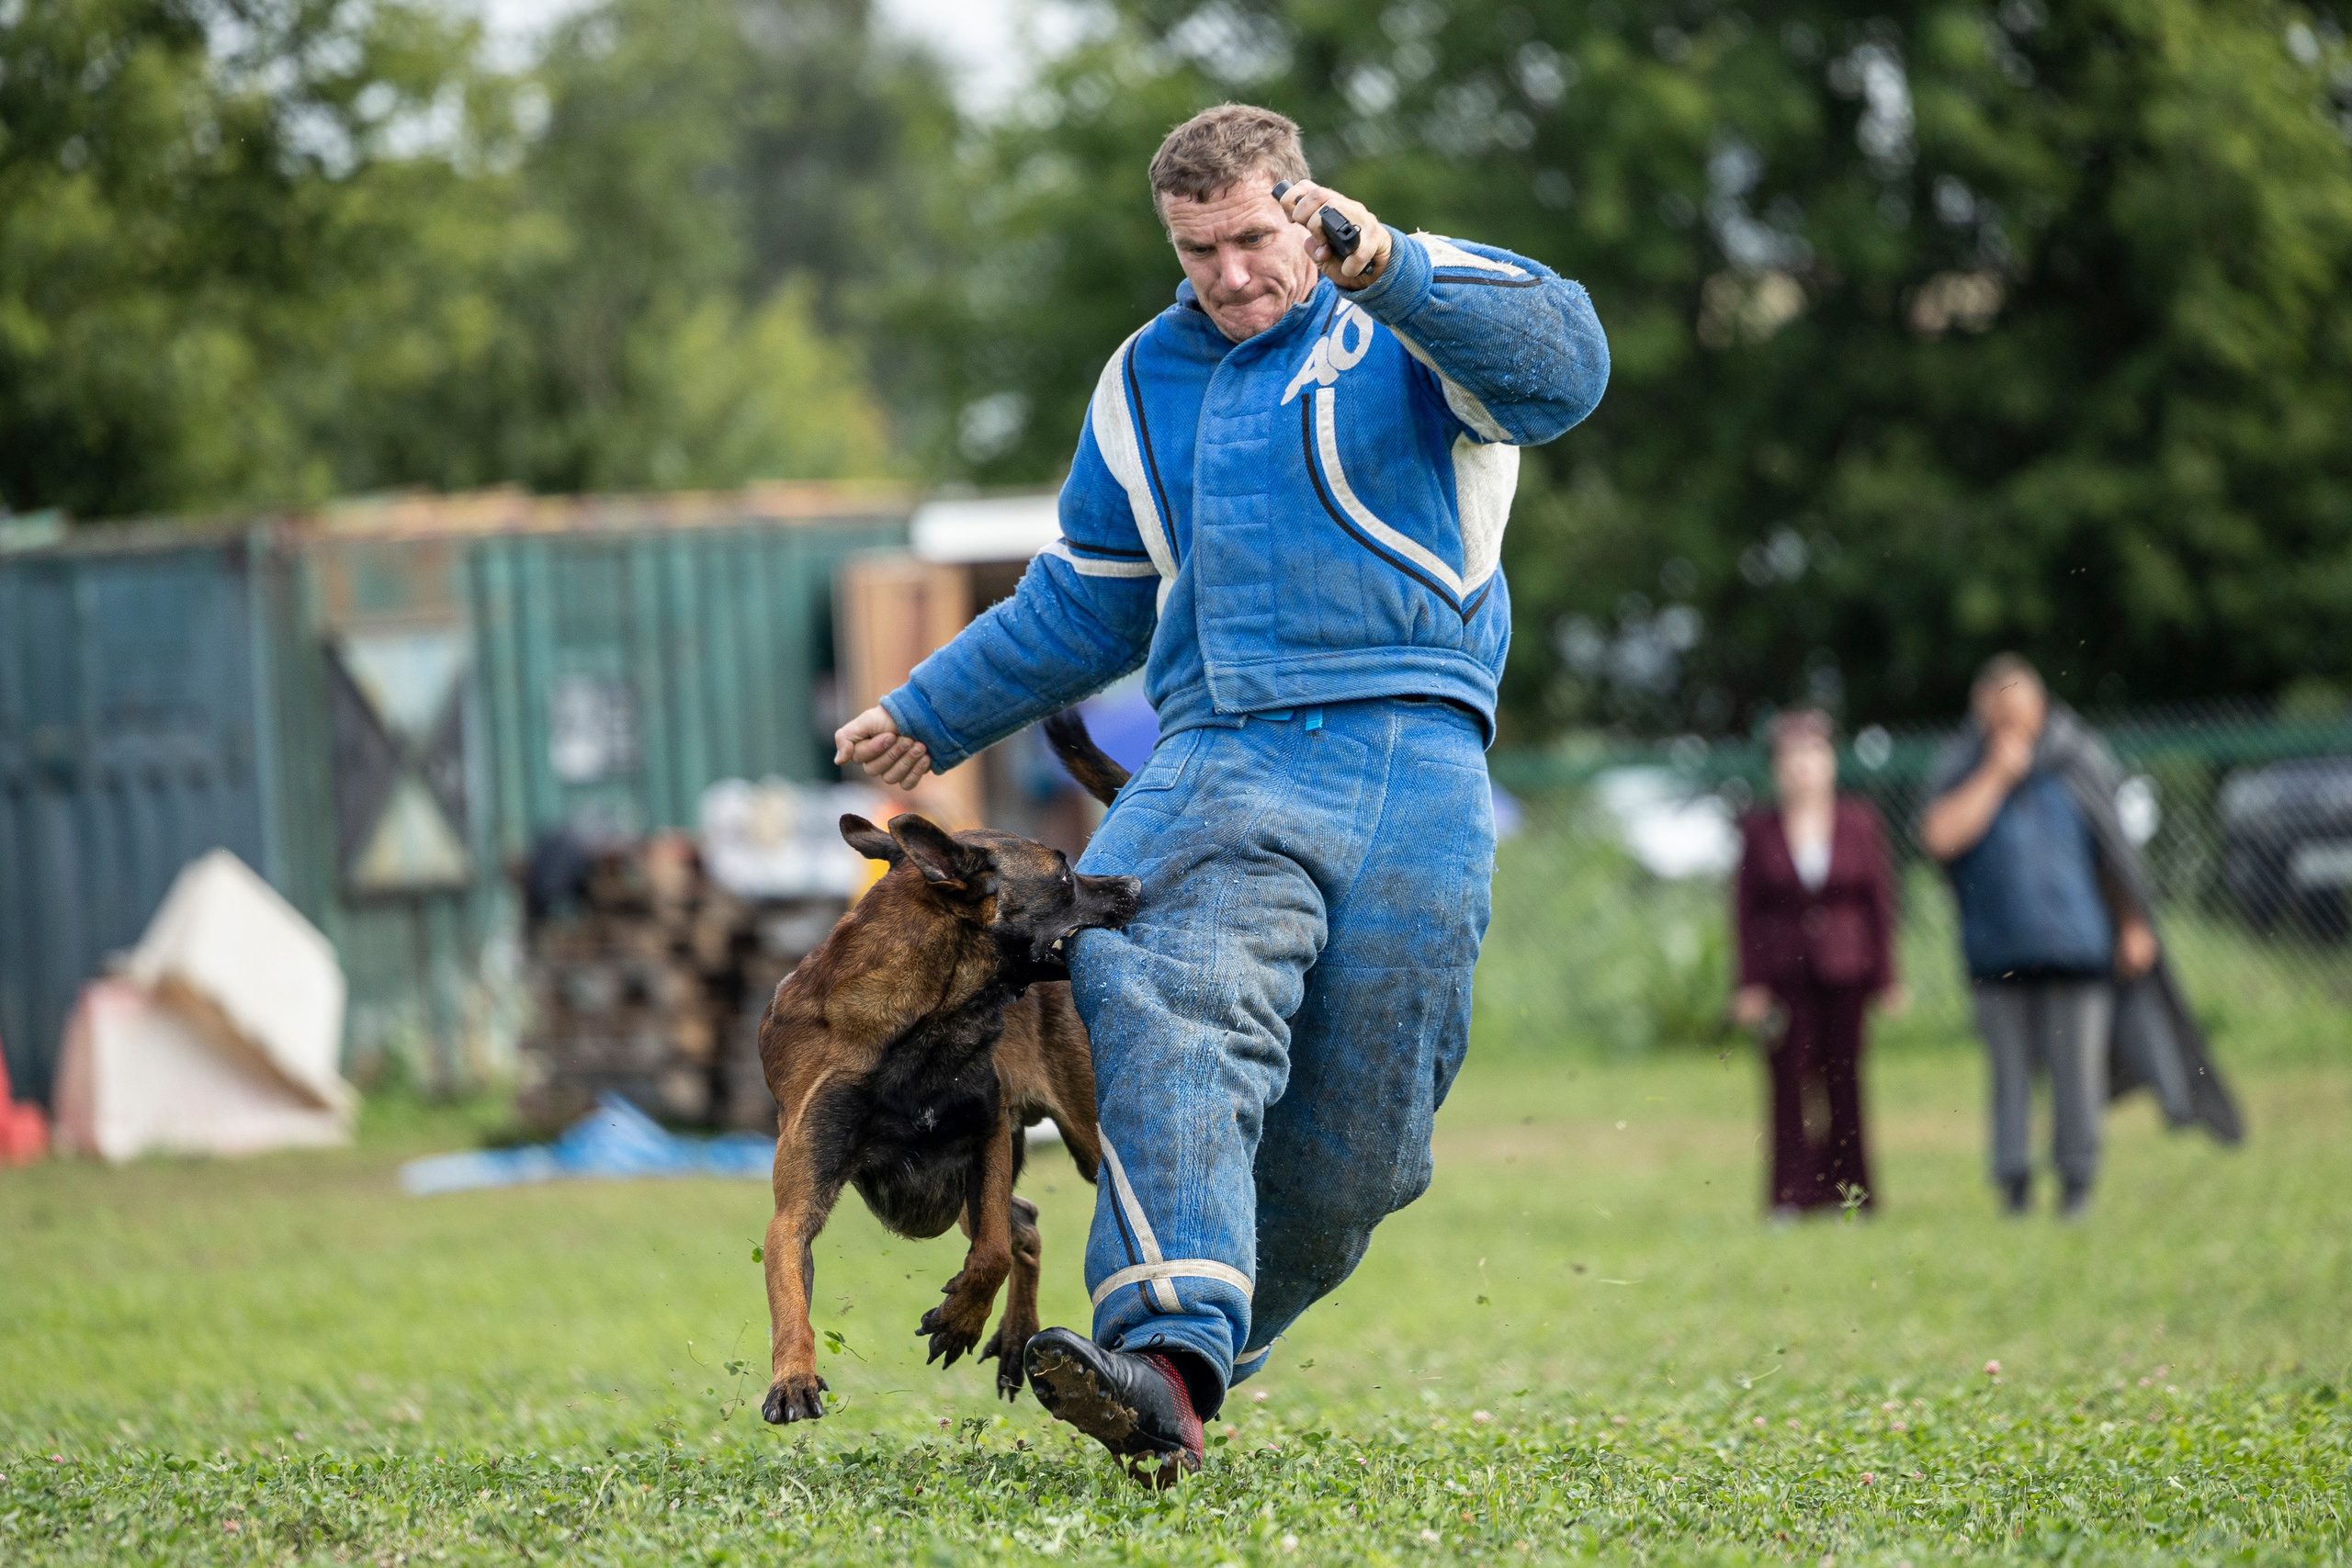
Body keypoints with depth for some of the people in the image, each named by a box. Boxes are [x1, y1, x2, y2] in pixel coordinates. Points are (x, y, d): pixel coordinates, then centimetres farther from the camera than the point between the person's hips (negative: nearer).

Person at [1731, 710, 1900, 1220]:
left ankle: (1849, 1192, 9)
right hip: (1784, 973, -1)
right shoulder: (1759, 829, 4)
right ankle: (1791, 1194, -5)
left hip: (1845, 967, 1)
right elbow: (1745, 908, 4)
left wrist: (1885, 977, 2)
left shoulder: (1860, 823, 5)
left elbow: (1881, 899, 6)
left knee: (1843, 1078, 1)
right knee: (1789, 1080, -6)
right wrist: (1749, 984, -2)